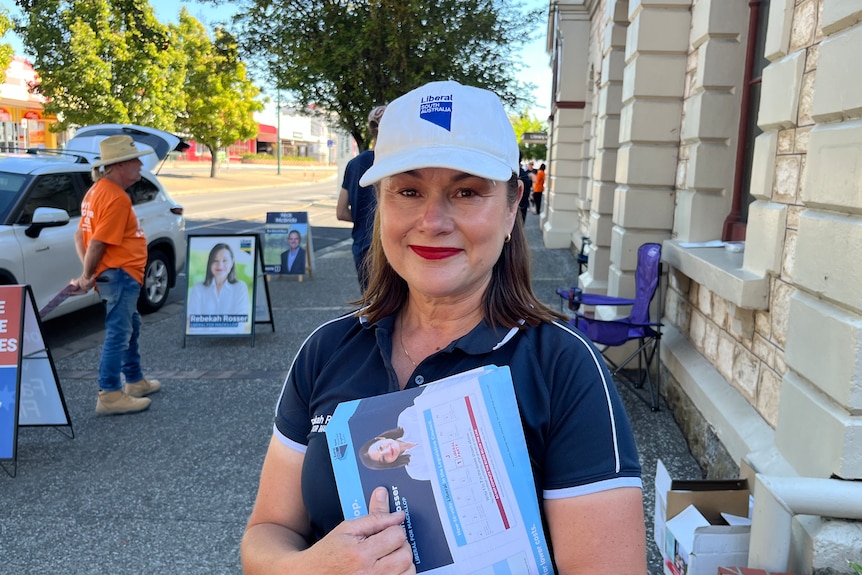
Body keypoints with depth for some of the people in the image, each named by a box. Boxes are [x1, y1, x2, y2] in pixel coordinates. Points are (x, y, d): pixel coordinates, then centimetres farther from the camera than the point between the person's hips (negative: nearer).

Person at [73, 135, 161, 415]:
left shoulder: (99, 189, 13)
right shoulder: (116, 197, -20)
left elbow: (82, 233, 13)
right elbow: (97, 242, -22)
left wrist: (88, 272, 6)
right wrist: (87, 275, -10)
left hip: (118, 273, 11)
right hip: (119, 273, -11)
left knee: (130, 326, 21)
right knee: (118, 332, -5)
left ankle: (135, 380, 34)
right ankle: (109, 394, 0)